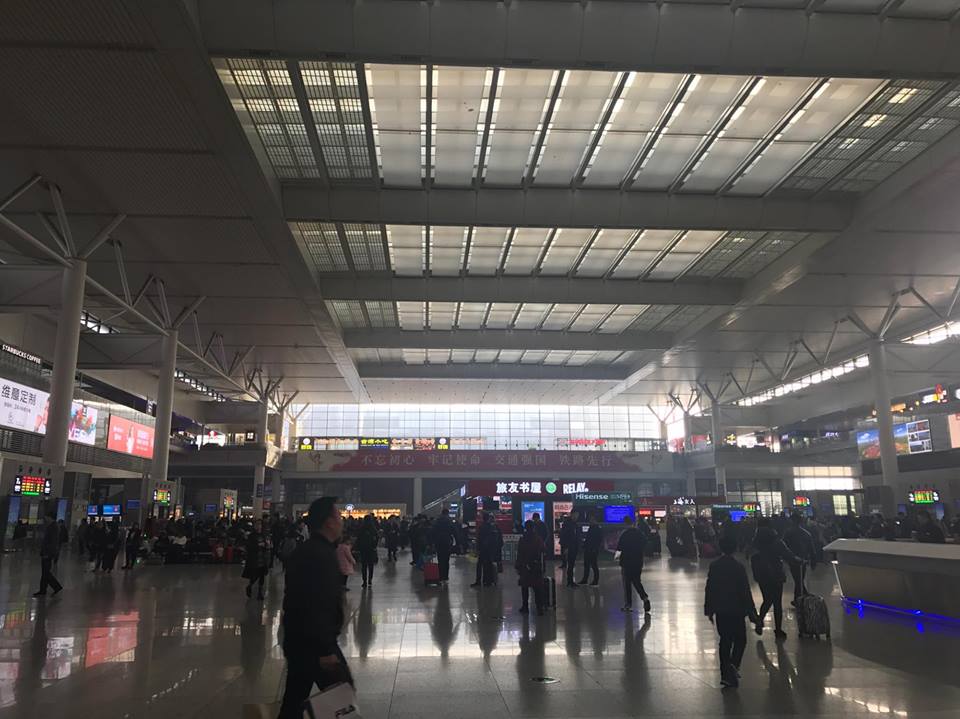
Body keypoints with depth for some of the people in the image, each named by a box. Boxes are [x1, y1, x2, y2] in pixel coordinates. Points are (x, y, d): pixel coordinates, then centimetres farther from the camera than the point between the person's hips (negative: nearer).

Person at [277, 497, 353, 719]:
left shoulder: (307, 550, 11)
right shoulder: (319, 554, -21)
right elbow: (317, 607, -26)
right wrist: (326, 649, -24)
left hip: (299, 639, 10)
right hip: (312, 642, -10)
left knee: (294, 700, 15)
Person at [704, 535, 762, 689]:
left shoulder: (714, 566, -1)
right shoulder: (738, 567, -13)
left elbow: (709, 589, 3)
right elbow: (746, 592, -12)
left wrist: (709, 610, 13)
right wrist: (752, 613, -6)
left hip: (720, 611, 4)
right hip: (736, 610, -4)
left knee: (725, 640, 13)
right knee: (740, 639, 11)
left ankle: (725, 674, 13)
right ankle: (733, 665, -11)